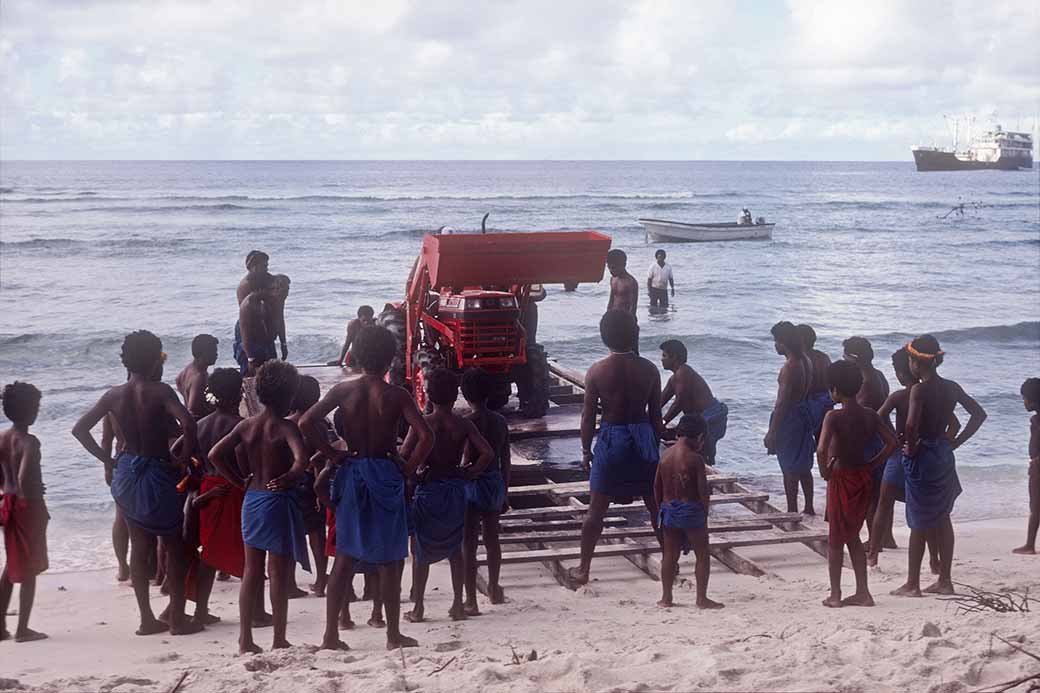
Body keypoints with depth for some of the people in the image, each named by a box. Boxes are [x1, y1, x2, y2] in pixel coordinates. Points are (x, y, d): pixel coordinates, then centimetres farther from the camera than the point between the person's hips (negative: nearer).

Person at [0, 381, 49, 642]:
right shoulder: (29, 442, -19)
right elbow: (24, 478, -29)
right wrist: (35, 503, -16)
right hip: (28, 506, -7)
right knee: (29, 569, 3)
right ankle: (22, 629, 6)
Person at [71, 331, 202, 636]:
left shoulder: (114, 394, 0)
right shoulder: (160, 391, -15)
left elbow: (80, 429, 1)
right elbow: (187, 423, -30)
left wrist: (107, 460, 5)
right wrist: (184, 460, -16)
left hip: (126, 471, 5)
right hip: (159, 472, -5)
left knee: (139, 546, 14)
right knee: (174, 545, 8)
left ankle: (146, 618, 19)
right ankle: (178, 619, 10)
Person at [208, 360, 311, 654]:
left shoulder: (246, 426, 3)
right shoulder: (286, 428, -13)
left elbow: (215, 455, 2)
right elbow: (301, 460, -30)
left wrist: (240, 481, 8)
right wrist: (289, 479, -11)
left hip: (251, 499, 6)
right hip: (278, 501, -6)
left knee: (251, 572, 14)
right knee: (279, 573, 2)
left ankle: (245, 640, 17)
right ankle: (279, 641, 8)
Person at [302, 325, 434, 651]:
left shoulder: (344, 390, -1)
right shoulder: (397, 395, -8)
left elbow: (306, 422, -8)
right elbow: (425, 436, -16)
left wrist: (333, 455, 0)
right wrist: (408, 468, -4)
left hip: (351, 473, 3)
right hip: (385, 474, -3)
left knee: (345, 556, 10)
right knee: (390, 558, 7)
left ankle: (331, 635, 10)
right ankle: (393, 635, 13)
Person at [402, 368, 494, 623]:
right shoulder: (463, 425, -5)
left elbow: (403, 457, -19)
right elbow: (488, 454, -13)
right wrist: (468, 474, -2)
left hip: (428, 489, -2)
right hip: (455, 489, 2)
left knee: (420, 549, 10)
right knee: (455, 548, 17)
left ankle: (418, 609, 11)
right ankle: (458, 605, 17)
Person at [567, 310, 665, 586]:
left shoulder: (597, 371, -10)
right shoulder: (648, 369, -5)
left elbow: (588, 416, -5)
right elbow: (656, 414, 1)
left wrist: (586, 451, 6)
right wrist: (654, 446, 14)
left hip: (610, 439, -1)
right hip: (643, 438, 2)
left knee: (596, 509, 8)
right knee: (656, 506, 15)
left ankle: (583, 569, 13)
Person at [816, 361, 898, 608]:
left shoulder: (834, 417, -18)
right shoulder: (870, 415, 0)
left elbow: (821, 449, -30)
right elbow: (892, 443, 2)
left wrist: (825, 472, -14)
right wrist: (870, 466, 6)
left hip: (841, 479, -6)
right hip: (863, 479, 6)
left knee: (835, 538, 9)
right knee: (852, 537, 19)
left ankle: (835, 594, 14)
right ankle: (862, 592, 19)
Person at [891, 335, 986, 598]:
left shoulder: (919, 390, -17)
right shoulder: (952, 388, 4)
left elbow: (911, 424, -32)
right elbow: (979, 414, 10)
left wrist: (911, 447, -15)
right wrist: (956, 442, 10)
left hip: (921, 457, -7)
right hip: (944, 455, 7)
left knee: (918, 522, 2)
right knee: (942, 519, 15)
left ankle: (912, 584, 9)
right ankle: (944, 580, 21)